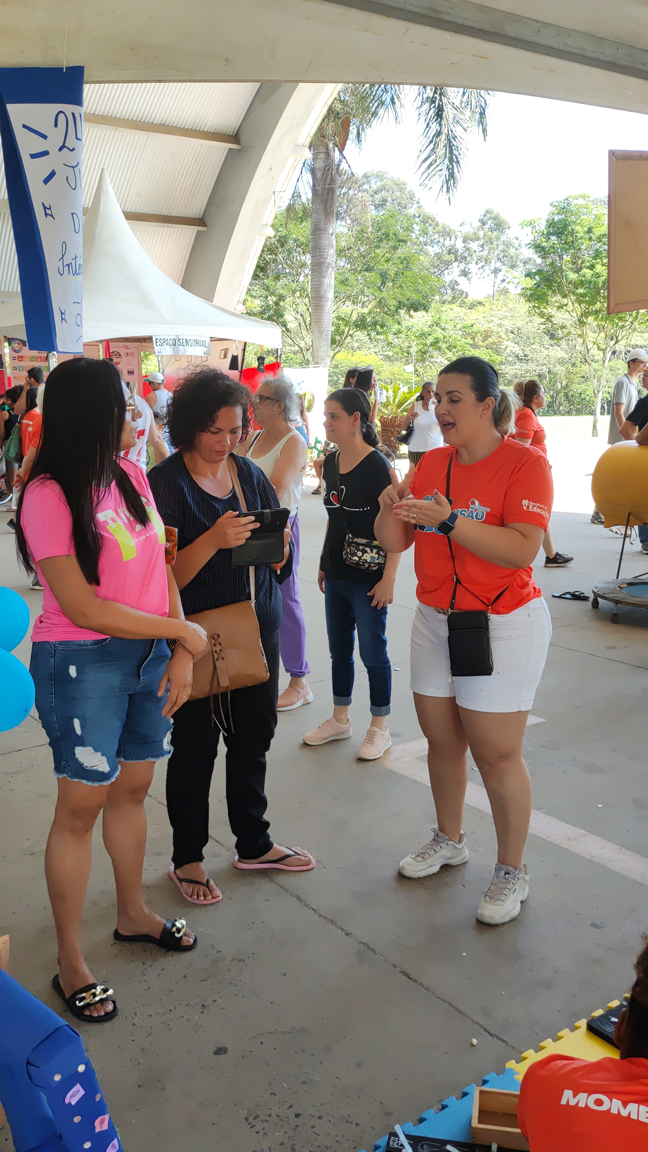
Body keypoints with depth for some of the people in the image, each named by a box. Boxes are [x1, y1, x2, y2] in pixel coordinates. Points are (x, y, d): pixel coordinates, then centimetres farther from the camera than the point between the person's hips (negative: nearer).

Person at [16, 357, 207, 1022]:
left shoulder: (130, 477, 6)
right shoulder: (49, 495, -16)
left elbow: (160, 570, 5)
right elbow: (82, 606, -19)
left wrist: (182, 655, -4)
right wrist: (182, 631, -12)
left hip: (149, 656, 7)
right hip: (82, 666, -6)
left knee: (132, 790, 18)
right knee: (82, 806, 4)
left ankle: (133, 914, 39)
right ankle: (70, 962, 21)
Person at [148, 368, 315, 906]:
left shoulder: (251, 474, 7)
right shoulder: (165, 481, -10)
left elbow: (280, 561, 12)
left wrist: (278, 543, -11)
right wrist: (213, 540, -29)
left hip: (258, 626, 5)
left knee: (254, 737, 15)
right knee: (195, 745, 5)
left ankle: (254, 843, 34)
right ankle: (187, 858, 25)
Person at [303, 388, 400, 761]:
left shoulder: (377, 466, -15)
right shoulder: (331, 463, 7)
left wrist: (389, 578, -20)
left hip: (368, 577, -7)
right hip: (337, 574, 7)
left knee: (373, 652, 4)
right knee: (339, 650, 16)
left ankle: (380, 727, 19)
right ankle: (340, 719, 31)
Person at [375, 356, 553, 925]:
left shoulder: (525, 463, -11)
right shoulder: (431, 463, 7)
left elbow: (523, 549, -24)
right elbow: (395, 543, 6)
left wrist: (448, 520, -28)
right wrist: (391, 509, -15)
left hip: (503, 625, -6)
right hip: (435, 620, 6)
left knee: (496, 755, -1)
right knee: (442, 742, 15)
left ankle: (512, 871, 18)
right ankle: (449, 841, 37)